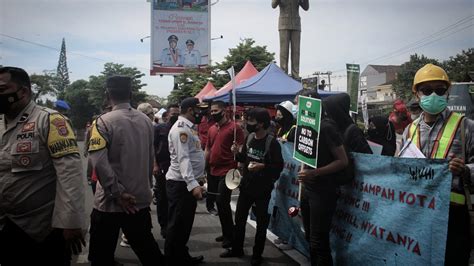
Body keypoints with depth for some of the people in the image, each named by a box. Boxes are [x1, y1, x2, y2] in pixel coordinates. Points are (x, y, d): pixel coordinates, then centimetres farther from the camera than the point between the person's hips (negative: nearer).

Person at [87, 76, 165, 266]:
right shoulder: (146, 121, 3)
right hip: (140, 199, 5)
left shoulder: (104, 122, -12)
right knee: (148, 250, 16)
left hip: (111, 201, -4)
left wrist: (118, 194, -15)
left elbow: (99, 162, -21)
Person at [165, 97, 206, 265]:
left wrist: (196, 180, 22)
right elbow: (183, 158, -27)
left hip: (188, 182, 10)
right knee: (177, 224, 0)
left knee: (185, 223, 18)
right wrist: (193, 184, -35)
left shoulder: (189, 127, 15)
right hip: (180, 183, -10)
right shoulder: (181, 128, -18)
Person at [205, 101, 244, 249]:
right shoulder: (212, 129, 12)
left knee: (222, 203, -7)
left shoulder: (234, 127, -9)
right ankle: (226, 233, 25)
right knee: (219, 203, 13)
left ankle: (230, 236, 7)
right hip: (213, 172, 7)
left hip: (227, 172, -7)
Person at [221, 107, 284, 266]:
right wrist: (237, 153, -6)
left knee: (261, 223, 9)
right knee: (239, 219, 15)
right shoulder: (249, 137, 2)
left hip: (263, 189, -6)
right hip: (246, 186, 6)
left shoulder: (272, 143, -16)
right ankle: (236, 249, 32)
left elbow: (279, 166, -15)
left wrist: (262, 166, -27)